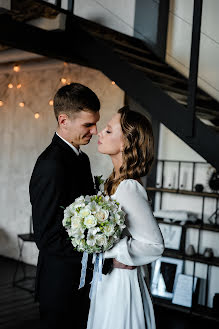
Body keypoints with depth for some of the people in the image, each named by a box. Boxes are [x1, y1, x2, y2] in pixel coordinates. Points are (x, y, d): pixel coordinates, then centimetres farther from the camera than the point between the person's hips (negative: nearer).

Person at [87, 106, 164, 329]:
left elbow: (155, 245, -23)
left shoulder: (128, 189, -26)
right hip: (106, 277, 8)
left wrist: (106, 250, -20)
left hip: (119, 283, -8)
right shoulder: (117, 181, 1)